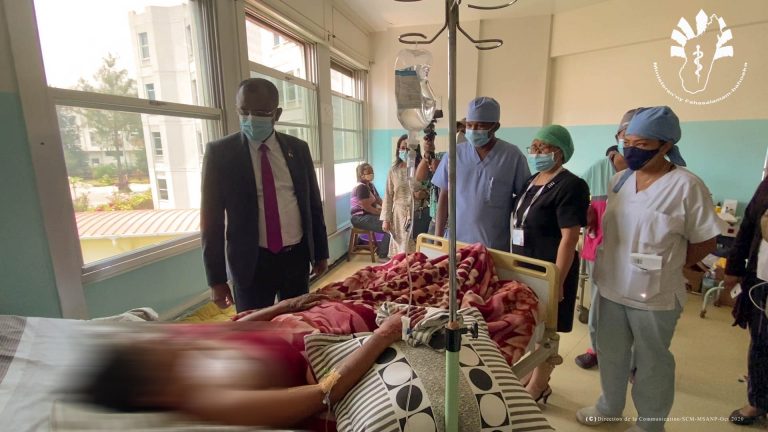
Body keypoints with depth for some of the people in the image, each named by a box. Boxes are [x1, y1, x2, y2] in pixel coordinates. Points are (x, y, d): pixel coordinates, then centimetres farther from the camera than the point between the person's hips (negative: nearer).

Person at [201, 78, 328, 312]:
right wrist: (216, 279, -4)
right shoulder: (220, 152, -5)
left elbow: (314, 203, 8)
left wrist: (320, 253, 9)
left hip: (297, 256, 3)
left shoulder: (298, 148, 2)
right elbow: (212, 219, -4)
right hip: (251, 262, -2)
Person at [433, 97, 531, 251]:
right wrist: (438, 237, 4)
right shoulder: (455, 153, 0)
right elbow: (444, 196, 6)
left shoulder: (513, 156, -5)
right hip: (457, 242, 2)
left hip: (496, 246, -1)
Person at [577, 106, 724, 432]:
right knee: (610, 353, 21)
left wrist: (666, 267, -6)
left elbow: (706, 242, -8)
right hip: (611, 287, 5)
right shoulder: (620, 179, 2)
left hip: (655, 294, -5)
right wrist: (608, 265, 3)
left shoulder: (687, 186, -15)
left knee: (651, 362, 16)